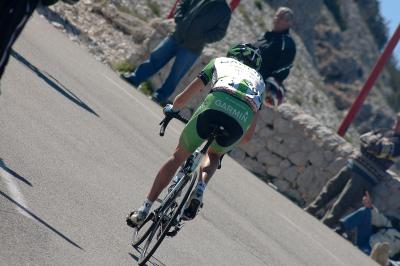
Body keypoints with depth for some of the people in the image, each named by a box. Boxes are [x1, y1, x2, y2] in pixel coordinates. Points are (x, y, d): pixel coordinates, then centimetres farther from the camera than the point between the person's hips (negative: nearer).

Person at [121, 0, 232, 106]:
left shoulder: (224, 10, -5)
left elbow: (220, 32, -6)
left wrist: (201, 39, -17)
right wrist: (180, 20, -4)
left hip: (192, 48, -4)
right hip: (176, 36, 4)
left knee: (175, 74, -1)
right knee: (155, 58, 8)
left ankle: (160, 97, 8)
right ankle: (134, 79, 19)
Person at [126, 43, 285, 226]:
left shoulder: (220, 62, 35)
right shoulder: (258, 80, 40)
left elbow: (182, 99, 32)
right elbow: (248, 136, 37)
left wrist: (172, 109, 54)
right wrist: (228, 143, 57)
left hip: (216, 105, -2)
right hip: (242, 120, 2)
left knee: (179, 156, 18)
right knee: (214, 155, 33)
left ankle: (145, 209, 16)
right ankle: (200, 189, 6)